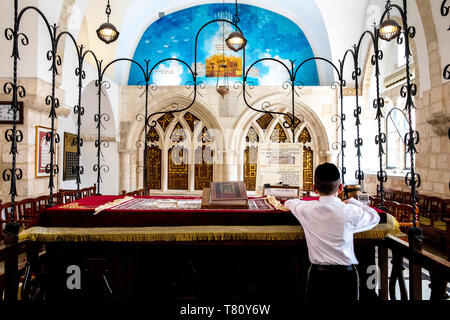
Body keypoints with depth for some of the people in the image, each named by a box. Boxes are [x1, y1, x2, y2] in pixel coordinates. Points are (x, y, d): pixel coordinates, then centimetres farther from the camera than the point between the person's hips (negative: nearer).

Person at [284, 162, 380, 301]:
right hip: (346, 274, 0)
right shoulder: (351, 211, -12)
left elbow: (290, 203, 14)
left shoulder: (306, 209, -9)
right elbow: (374, 217, 9)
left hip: (317, 274, 0)